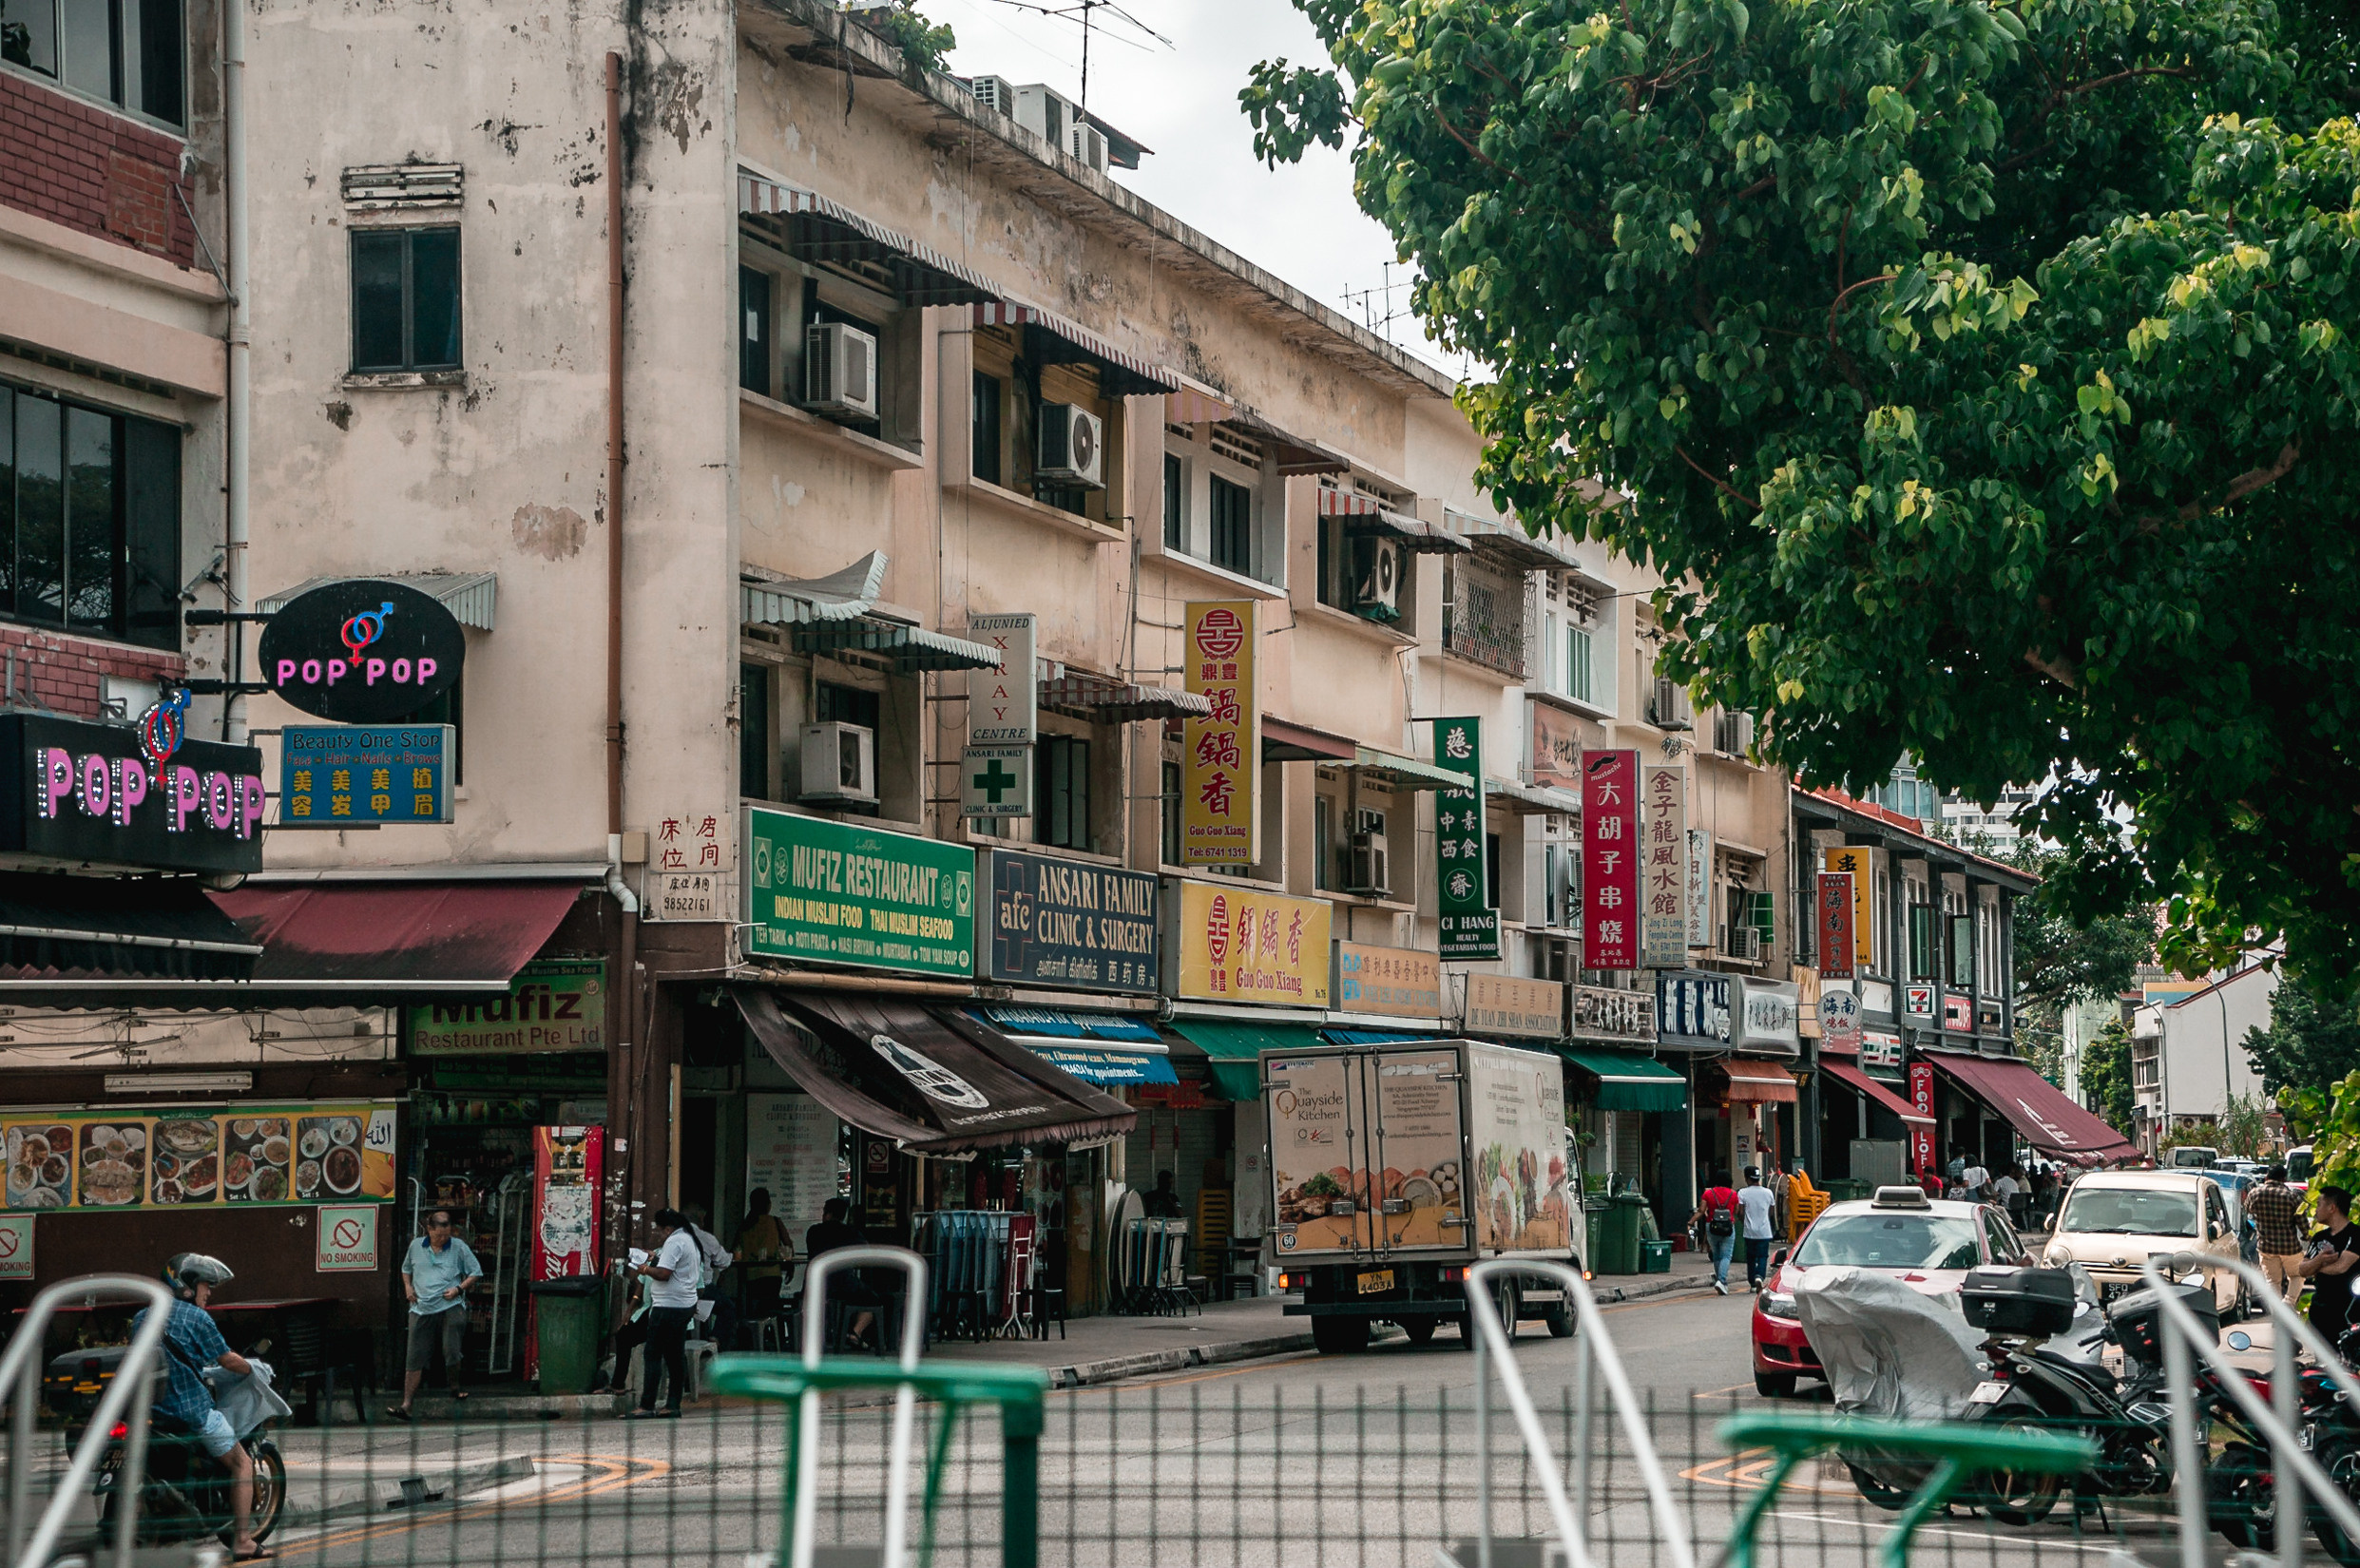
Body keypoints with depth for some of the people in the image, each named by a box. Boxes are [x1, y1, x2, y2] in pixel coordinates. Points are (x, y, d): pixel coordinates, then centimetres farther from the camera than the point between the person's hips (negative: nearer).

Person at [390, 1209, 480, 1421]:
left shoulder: (458, 1247, 2)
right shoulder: (416, 1246, 10)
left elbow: (476, 1273, 6)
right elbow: (406, 1268, 26)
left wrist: (459, 1288, -8)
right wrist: (408, 1287, 8)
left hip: (450, 1306, -2)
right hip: (421, 1308, 2)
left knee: (452, 1352, -12)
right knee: (415, 1359, 1)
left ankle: (455, 1387, 17)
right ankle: (406, 1405, 3)